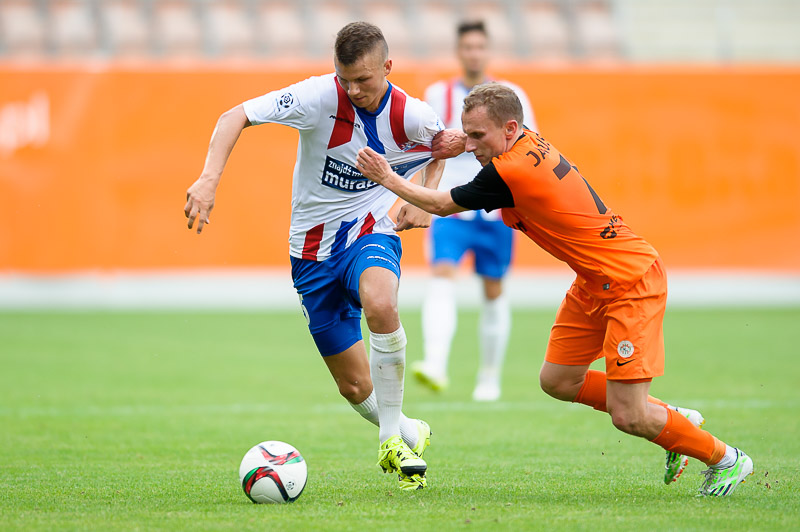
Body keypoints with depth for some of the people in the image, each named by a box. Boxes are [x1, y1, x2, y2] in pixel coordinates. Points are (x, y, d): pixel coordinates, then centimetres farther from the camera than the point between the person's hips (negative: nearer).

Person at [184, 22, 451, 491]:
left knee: (380, 304, -38)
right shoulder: (321, 96, -19)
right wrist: (209, 180, -34)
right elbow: (235, 117, -20)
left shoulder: (413, 117, -12)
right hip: (314, 248, 1)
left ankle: (392, 440, -21)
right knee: (354, 386, 4)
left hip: (370, 232, -1)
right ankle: (411, 434, 38)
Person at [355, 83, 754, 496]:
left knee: (628, 417, -10)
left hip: (631, 283, -10)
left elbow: (444, 205, -9)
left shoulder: (510, 172, -25)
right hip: (594, 283, 10)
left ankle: (724, 459, 14)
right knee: (557, 381, 11)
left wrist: (389, 179, 3)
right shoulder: (529, 142, 2)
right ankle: (675, 419, 26)